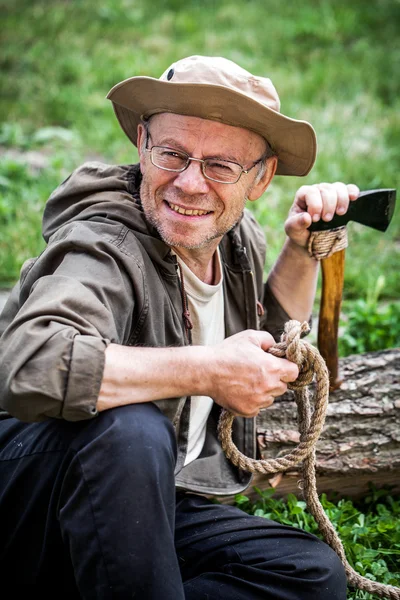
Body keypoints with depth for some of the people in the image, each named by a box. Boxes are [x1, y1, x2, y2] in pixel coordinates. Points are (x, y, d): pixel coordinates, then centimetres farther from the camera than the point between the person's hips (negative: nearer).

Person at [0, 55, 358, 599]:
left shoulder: (238, 239, 3)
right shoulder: (105, 248, -22)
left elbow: (266, 352, 24)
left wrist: (302, 251, 8)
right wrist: (210, 372, -33)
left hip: (154, 508, 8)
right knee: (130, 428, -37)